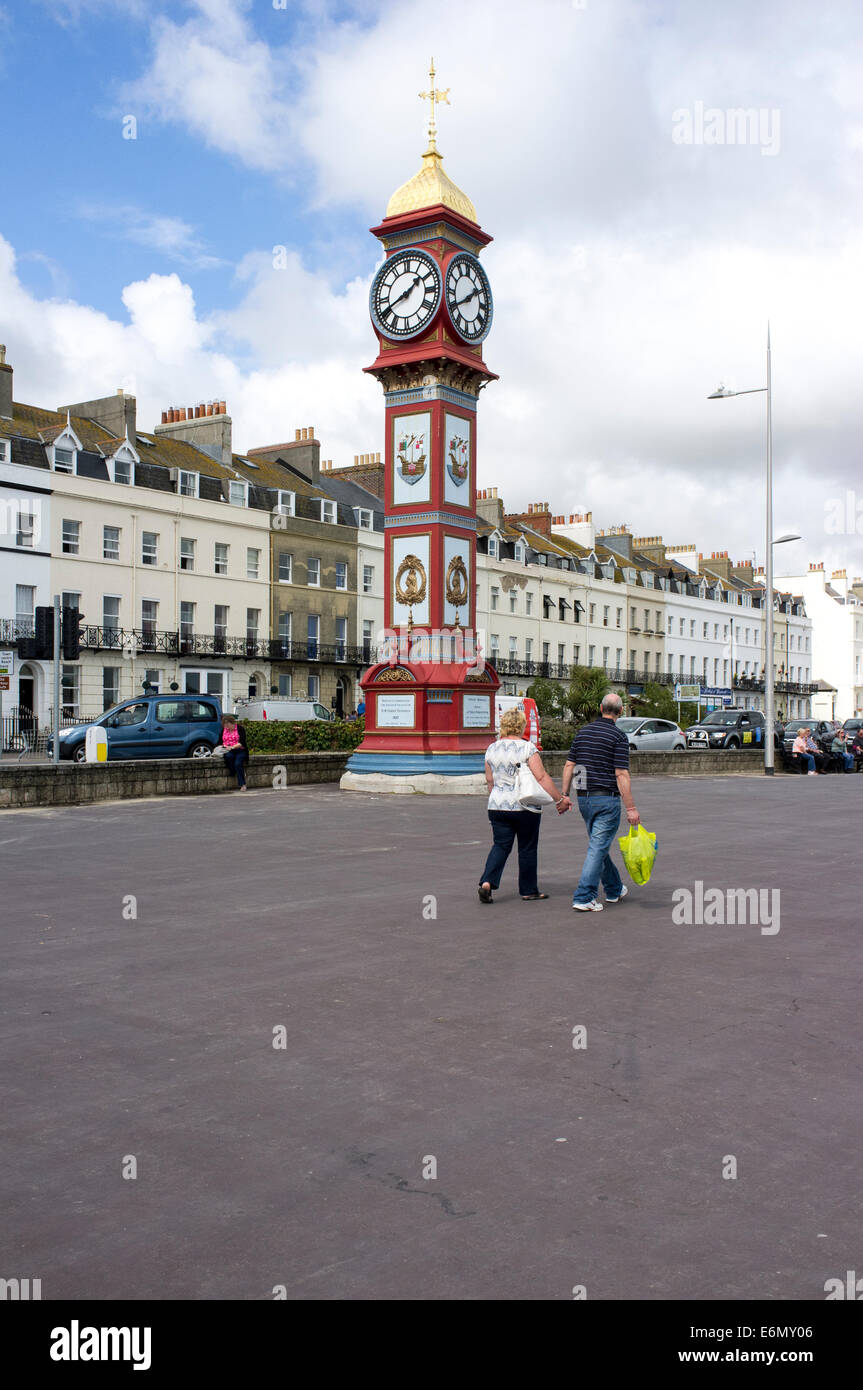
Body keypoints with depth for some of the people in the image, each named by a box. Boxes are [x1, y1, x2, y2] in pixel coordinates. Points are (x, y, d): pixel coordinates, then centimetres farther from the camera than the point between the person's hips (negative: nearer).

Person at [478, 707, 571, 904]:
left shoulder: (492, 749, 6)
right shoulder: (527, 748, -10)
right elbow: (542, 778, -14)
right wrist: (559, 799, -8)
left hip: (497, 806, 4)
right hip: (525, 807, -4)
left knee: (500, 845, 8)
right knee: (527, 849, 7)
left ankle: (487, 882, -10)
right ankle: (528, 891, 15)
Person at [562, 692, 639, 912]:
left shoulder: (583, 732, 8)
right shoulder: (618, 736, -11)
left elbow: (569, 766, 8)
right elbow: (621, 775, -16)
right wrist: (631, 808, -13)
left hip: (584, 798, 6)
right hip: (607, 798, -6)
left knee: (599, 845, 19)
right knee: (598, 847, -5)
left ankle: (614, 890, 33)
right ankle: (584, 898, -9)